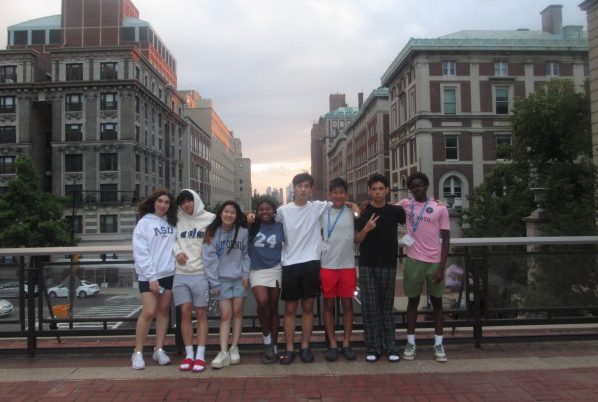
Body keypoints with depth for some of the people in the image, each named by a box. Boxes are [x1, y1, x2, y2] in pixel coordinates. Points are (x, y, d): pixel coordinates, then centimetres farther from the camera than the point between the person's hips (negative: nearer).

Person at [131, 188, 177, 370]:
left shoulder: (172, 223, 10)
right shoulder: (144, 223, -4)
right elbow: (140, 252, -9)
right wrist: (151, 276, -14)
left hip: (169, 273, 4)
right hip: (148, 275, -4)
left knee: (163, 310, 9)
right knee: (149, 312, -8)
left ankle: (159, 349, 19)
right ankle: (138, 352, 6)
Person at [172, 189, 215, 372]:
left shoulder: (209, 218, -2)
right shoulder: (177, 219, 6)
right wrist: (177, 251, -5)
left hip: (201, 273, -2)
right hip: (181, 274, 3)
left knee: (201, 314, 5)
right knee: (185, 313, 5)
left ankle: (200, 355, 9)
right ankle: (189, 354, 13)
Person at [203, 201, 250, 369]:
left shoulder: (243, 232, -3)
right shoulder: (212, 233, -5)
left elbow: (246, 254, 2)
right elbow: (210, 259, -7)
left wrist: (246, 275, -5)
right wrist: (214, 283, -9)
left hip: (239, 278, 1)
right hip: (222, 279, -1)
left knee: (237, 312, 4)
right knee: (225, 315, -4)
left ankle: (234, 348, 14)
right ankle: (223, 352, -4)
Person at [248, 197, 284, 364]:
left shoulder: (280, 227, 2)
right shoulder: (252, 226, 3)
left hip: (275, 270, 1)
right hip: (257, 271, 0)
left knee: (273, 308, 6)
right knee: (263, 302, -22)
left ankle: (273, 347, 18)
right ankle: (267, 340, -1)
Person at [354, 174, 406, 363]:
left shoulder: (395, 211, 1)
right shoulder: (363, 213, 0)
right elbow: (357, 240, 0)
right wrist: (366, 228, -19)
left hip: (388, 264, 1)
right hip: (367, 265, 0)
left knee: (387, 306, 8)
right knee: (369, 306, 1)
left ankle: (390, 346, 14)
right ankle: (372, 347, 8)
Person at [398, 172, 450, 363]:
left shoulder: (440, 208, -2)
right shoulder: (405, 204, 4)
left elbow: (446, 239, -2)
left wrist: (442, 267, -9)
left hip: (435, 262, -1)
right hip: (414, 261, 1)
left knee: (437, 302, 9)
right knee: (413, 301, 8)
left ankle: (438, 344, 17)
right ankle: (410, 343, 16)